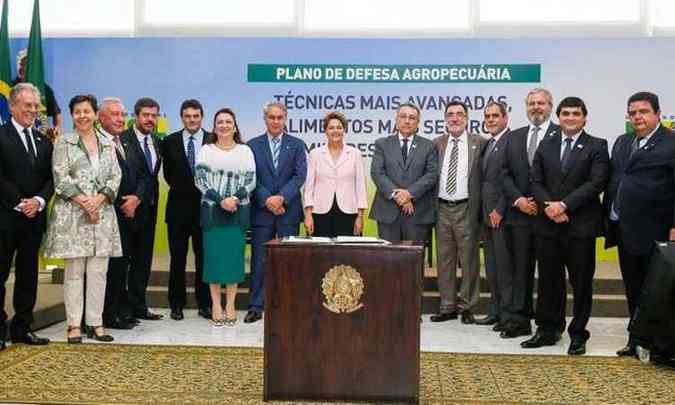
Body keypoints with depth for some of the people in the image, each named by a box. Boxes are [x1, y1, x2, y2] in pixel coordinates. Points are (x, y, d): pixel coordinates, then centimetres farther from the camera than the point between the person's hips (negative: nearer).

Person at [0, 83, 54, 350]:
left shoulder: (43, 142, 14)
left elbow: (50, 179, 9)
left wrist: (39, 201, -8)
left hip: (34, 217, 6)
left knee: (28, 275, 10)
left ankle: (22, 328, 19)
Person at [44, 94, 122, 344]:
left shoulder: (107, 144, 14)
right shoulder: (64, 143, 4)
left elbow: (115, 176, 7)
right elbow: (61, 178, -4)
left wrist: (99, 200, -9)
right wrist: (84, 202, -13)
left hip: (102, 212, 3)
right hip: (72, 213, -3)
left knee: (99, 271, 3)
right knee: (74, 271, 0)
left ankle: (95, 323, 9)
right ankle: (74, 324, 7)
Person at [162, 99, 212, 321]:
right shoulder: (170, 142, 6)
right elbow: (168, 174, 9)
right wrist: (183, 189, 2)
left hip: (205, 206, -1)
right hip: (178, 207, 1)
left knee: (204, 257, 6)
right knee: (177, 258, 6)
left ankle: (205, 304, 15)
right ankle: (176, 304, 16)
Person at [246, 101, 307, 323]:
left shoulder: (297, 145, 7)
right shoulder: (253, 145, 7)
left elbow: (300, 176, -2)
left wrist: (281, 197, -14)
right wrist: (266, 200, -12)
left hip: (288, 211, 0)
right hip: (261, 211, 0)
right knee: (259, 260, 3)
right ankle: (256, 306, 10)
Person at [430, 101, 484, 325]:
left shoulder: (479, 143, 0)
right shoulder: (437, 143, 9)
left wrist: (480, 209, -7)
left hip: (466, 208, -3)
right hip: (442, 208, 3)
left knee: (469, 259, 3)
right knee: (444, 259, 9)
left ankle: (467, 307, 14)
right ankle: (447, 306, 19)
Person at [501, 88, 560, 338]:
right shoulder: (514, 137, 14)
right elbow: (506, 174, 10)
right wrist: (518, 200, -4)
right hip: (519, 212, 4)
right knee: (520, 269, 6)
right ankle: (520, 320, 12)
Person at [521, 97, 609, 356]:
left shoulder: (597, 147, 1)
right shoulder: (545, 146, 13)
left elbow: (596, 183, -10)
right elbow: (536, 181, 7)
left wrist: (564, 205, -16)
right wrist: (548, 206, -11)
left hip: (581, 225, -3)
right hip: (548, 224, 3)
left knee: (581, 283, 4)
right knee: (549, 281, 9)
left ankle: (578, 334, 17)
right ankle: (548, 331, 20)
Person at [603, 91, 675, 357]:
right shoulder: (622, 142, 16)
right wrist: (608, 216, 10)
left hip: (653, 232, -7)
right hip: (625, 230, 7)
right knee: (633, 290, 14)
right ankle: (636, 340, 25)